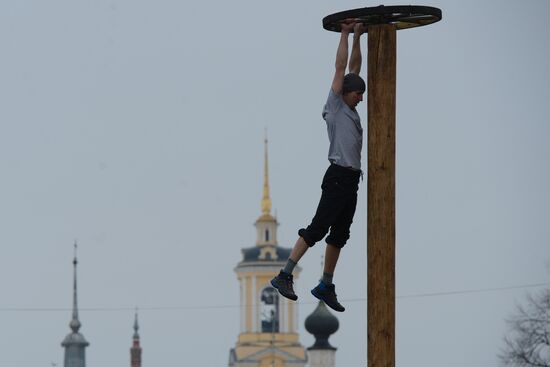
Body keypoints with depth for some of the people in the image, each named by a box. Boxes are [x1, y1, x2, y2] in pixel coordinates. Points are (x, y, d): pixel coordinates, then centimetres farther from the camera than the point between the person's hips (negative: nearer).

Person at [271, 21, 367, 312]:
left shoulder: (351, 110, 18)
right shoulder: (335, 106, -1)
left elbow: (354, 67, 22)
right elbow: (340, 67, -3)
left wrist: (358, 37, 20)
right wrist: (345, 34, 2)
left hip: (351, 181, 9)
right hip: (338, 177, -9)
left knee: (339, 235, 9)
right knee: (318, 228, -14)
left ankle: (325, 287, 14)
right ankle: (284, 276, -16)